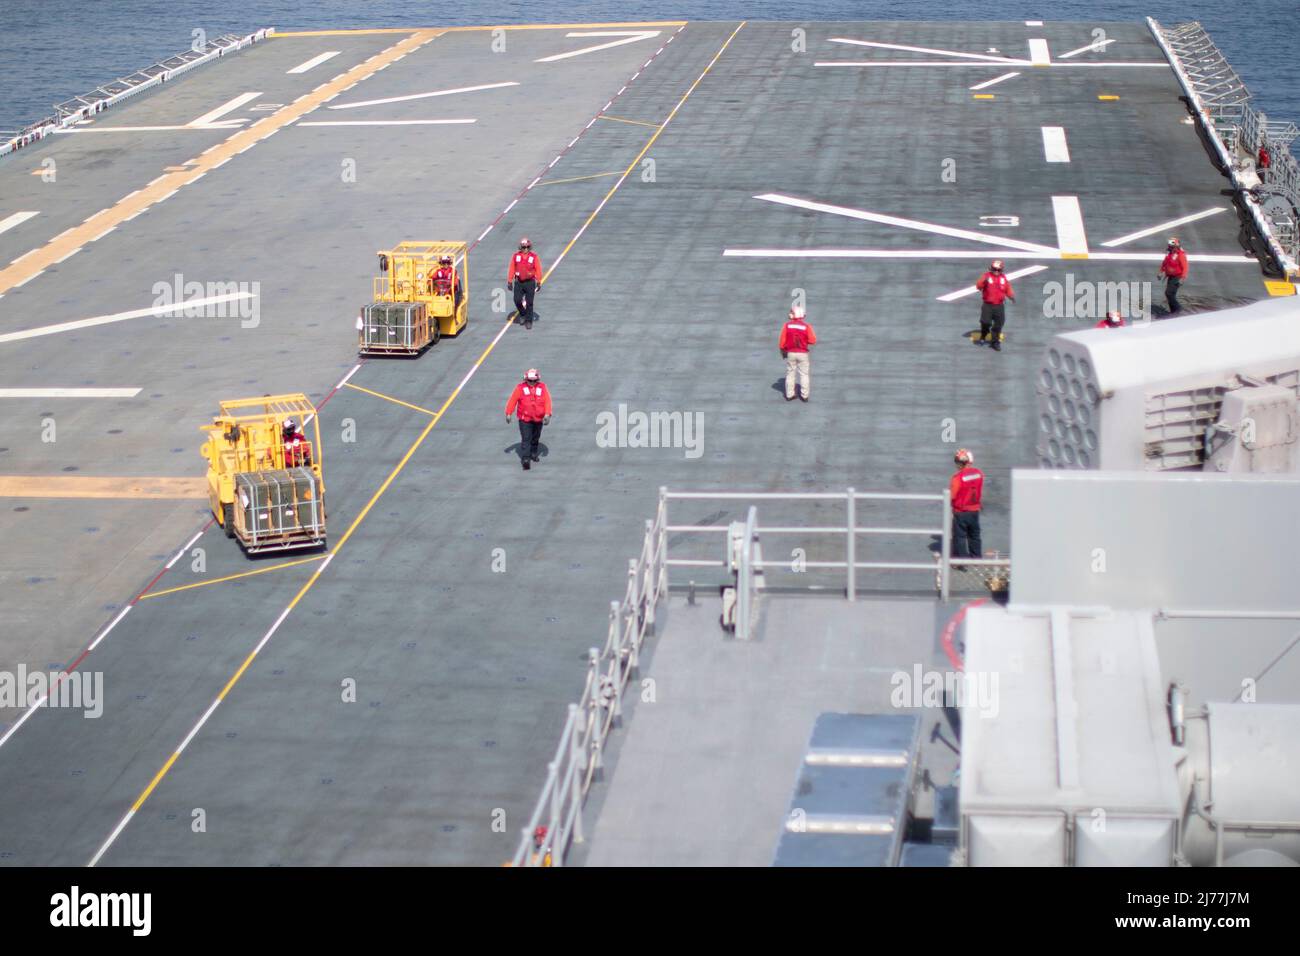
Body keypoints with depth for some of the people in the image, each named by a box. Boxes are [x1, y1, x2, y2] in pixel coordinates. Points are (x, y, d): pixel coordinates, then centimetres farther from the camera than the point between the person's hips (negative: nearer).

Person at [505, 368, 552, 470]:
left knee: (536, 438, 20)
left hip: (538, 419, 3)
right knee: (526, 439, -12)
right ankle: (525, 459, -17)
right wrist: (508, 414, -3)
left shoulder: (542, 387, -2)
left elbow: (547, 401, -7)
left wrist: (547, 414, -17)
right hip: (524, 419, -3)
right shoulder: (520, 387, -6)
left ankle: (533, 453, 41)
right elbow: (512, 400, -3)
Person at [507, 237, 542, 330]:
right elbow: (512, 269, 2)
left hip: (530, 282, -2)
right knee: (517, 300, -5)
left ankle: (528, 321, 9)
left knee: (529, 303, -1)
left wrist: (538, 282, -5)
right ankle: (523, 314, 23)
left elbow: (538, 270, -3)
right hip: (518, 282, 2)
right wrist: (509, 281, 1)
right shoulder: (516, 256, -1)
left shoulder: (534, 257, -6)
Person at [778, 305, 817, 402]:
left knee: (790, 374, 12)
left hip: (790, 353, 1)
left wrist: (782, 351, 11)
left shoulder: (787, 325, -7)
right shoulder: (807, 326, -11)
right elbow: (813, 341, -11)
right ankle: (804, 395, 9)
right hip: (803, 354, -1)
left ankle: (789, 395, 14)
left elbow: (782, 340, -5)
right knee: (804, 374, 8)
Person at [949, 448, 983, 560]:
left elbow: (952, 496, -18)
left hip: (960, 512, -5)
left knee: (959, 536, 6)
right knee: (974, 535, 19)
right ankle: (976, 558, 29)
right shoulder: (979, 473, -5)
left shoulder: (958, 476, -22)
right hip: (975, 510, 5)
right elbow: (981, 492, 7)